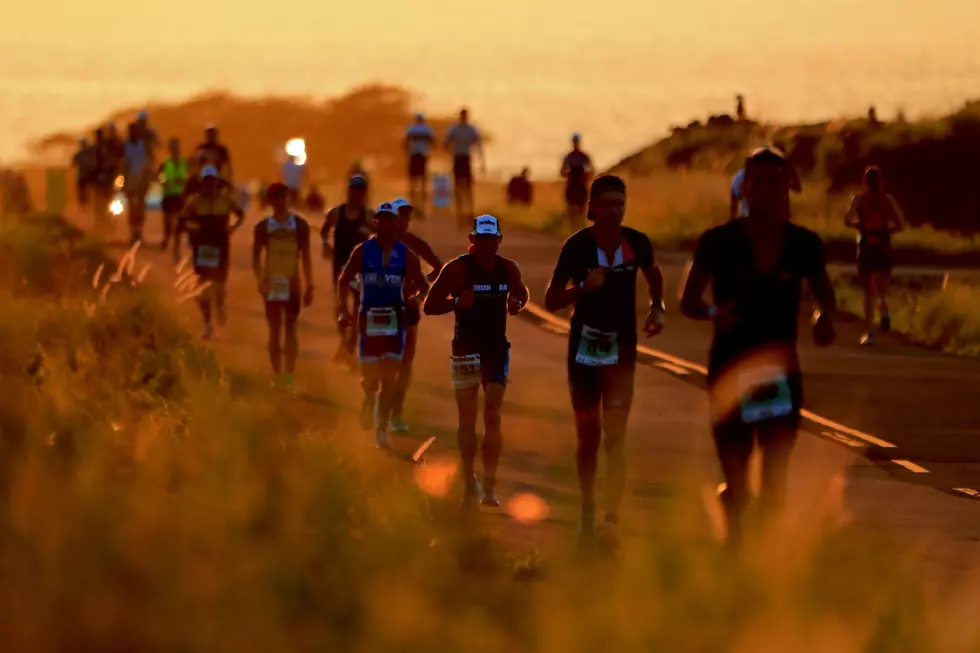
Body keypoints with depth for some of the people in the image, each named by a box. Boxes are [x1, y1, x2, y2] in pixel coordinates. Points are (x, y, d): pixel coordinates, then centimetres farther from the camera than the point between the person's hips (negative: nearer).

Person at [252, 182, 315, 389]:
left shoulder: (300, 225, 2)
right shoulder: (263, 227, 1)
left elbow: (306, 257, 5)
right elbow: (256, 257, 0)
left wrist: (309, 285, 2)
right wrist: (261, 280, -15)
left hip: (292, 284, 0)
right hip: (272, 284, 0)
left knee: (290, 327, -1)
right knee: (275, 329, 3)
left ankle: (289, 373, -2)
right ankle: (277, 374, 4)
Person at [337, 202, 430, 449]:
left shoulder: (406, 255, 1)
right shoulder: (363, 251, -1)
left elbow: (423, 285, 9)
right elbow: (345, 280, 5)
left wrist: (417, 298, -13)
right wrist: (343, 309, -5)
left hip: (394, 318, 0)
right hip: (368, 316, 0)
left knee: (390, 377, -6)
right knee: (370, 375, 1)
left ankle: (382, 428, 0)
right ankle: (369, 400, 36)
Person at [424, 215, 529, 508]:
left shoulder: (508, 269, 3)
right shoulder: (457, 269, -7)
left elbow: (522, 293, 22)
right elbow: (430, 305, -7)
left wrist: (516, 303, -3)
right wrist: (457, 302, -26)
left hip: (497, 349, 2)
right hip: (465, 349, -2)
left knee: (492, 417, -7)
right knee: (467, 420, 5)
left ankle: (489, 485, -5)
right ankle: (469, 482, 17)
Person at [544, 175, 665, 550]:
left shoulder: (636, 243, -5)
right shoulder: (577, 246, -10)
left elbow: (653, 274, 19)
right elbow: (551, 301, -8)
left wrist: (657, 308, 3)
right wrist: (583, 287, -25)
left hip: (621, 350, 0)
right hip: (584, 348, 0)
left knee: (614, 437, -12)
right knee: (588, 437, 12)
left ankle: (611, 520, -20)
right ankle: (588, 511, 31)